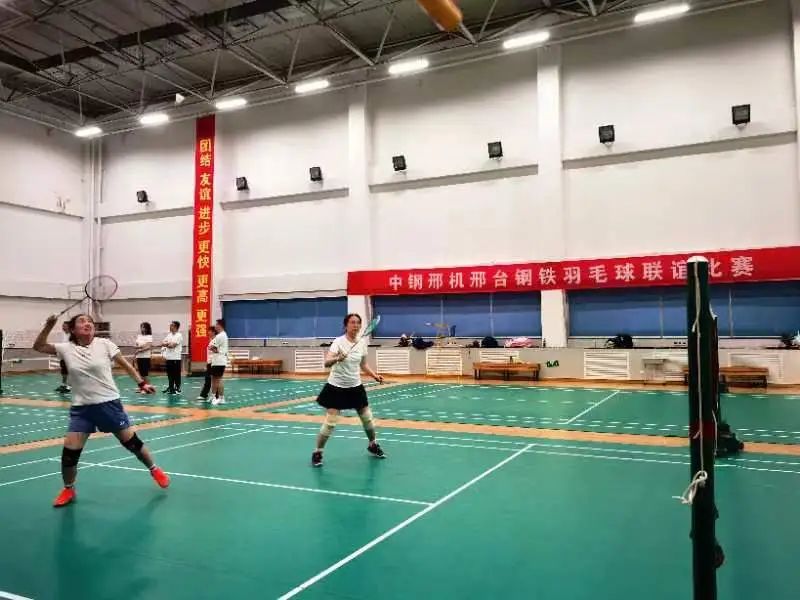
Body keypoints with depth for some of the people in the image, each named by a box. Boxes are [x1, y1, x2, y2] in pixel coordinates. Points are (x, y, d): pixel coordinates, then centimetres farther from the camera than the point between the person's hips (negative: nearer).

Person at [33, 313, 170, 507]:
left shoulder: (104, 344, -7)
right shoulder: (66, 348, -2)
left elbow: (125, 364, 1)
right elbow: (38, 347, 3)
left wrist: (141, 382, -3)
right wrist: (49, 326, -10)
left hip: (109, 404, -1)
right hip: (81, 408, 1)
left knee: (132, 442, 5)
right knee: (69, 452, -4)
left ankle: (154, 470, 30)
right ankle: (68, 489, 23)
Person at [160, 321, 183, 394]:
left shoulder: (179, 335, -7)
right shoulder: (169, 335, 14)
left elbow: (172, 345, -17)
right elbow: (163, 343, 9)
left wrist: (166, 344, -1)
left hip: (176, 358, -6)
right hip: (168, 357, 6)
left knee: (176, 374, -1)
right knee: (170, 374, 11)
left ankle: (177, 389, 5)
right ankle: (170, 388, 19)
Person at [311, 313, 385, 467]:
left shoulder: (362, 343, 0)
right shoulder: (339, 341, -16)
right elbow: (326, 363, -28)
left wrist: (375, 375, -1)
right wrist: (337, 358, -48)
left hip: (355, 387, 5)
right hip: (336, 387, -5)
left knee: (368, 418, 11)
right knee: (330, 423, -8)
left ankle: (373, 445, 35)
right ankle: (317, 452, 11)